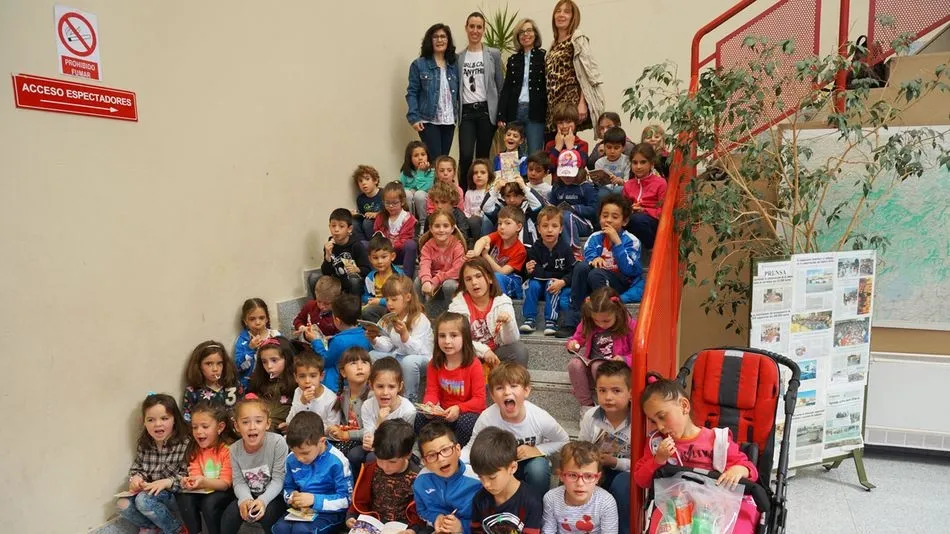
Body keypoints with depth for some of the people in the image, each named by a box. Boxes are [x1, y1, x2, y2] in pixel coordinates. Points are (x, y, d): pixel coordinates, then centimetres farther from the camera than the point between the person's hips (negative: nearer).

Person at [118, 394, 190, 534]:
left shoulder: (184, 444, -17)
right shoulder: (143, 444, 0)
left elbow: (187, 476, -17)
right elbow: (136, 468, 10)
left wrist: (166, 482, -30)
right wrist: (136, 478, -12)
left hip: (176, 495, -6)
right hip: (150, 493, 6)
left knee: (144, 500, -28)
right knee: (123, 504, -16)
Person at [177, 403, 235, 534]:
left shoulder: (228, 449, -17)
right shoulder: (195, 450, 0)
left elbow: (226, 484, -19)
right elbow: (196, 477, -6)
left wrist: (204, 482, -36)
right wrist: (190, 482, -30)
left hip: (224, 492, -5)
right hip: (204, 492, 5)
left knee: (209, 502, -31)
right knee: (184, 498, -20)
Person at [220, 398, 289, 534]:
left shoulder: (278, 443, -23)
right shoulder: (234, 449, -9)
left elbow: (278, 480, -18)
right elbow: (239, 482, -7)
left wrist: (263, 500, -33)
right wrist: (245, 499, -28)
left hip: (274, 496, -3)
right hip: (249, 496, 4)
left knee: (268, 513, -30)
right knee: (231, 512, -20)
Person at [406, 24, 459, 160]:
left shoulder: (454, 65, 12)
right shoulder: (419, 65, 0)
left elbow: (458, 93, 13)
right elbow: (412, 93, -4)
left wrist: (459, 115, 3)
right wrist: (414, 117, -13)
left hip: (449, 121, 4)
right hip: (428, 121, -4)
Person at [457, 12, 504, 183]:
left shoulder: (494, 54, 4)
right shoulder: (458, 58, 8)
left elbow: (500, 86, 4)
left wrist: (501, 113, -1)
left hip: (486, 111, -1)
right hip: (466, 112, 1)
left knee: (483, 156, 4)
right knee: (465, 155, -11)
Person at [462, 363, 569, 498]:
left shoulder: (541, 418, -26)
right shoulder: (486, 418, -27)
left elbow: (563, 441, -7)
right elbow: (472, 447, -12)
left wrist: (537, 450, -22)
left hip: (531, 461, -1)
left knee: (538, 467, -34)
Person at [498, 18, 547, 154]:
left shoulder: (544, 56, 3)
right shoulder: (513, 59, 14)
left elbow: (549, 86, -1)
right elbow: (506, 89, 13)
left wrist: (550, 114, -10)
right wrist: (501, 116, 4)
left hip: (536, 112, -3)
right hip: (514, 112, 4)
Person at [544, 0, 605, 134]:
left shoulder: (578, 40, -3)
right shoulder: (554, 44, 18)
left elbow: (586, 75, -10)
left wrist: (582, 103, -19)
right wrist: (549, 105, 11)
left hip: (571, 102, -7)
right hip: (554, 103, 7)